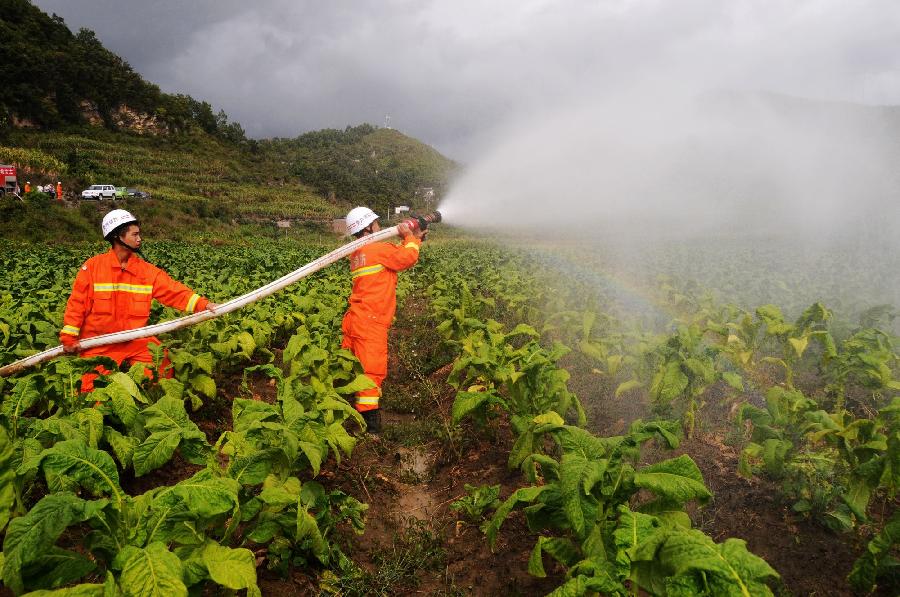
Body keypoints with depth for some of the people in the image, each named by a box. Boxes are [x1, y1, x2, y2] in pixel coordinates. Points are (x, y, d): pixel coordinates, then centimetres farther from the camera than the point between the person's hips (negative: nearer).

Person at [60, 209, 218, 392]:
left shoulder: (147, 270, 1)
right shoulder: (92, 267, -4)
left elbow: (174, 291, -5)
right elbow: (77, 303, -2)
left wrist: (202, 304, -19)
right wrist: (68, 338, -4)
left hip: (136, 342, 3)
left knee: (163, 363, -12)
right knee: (92, 390, -10)